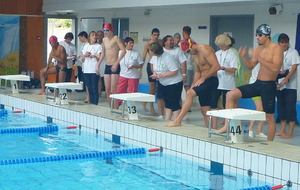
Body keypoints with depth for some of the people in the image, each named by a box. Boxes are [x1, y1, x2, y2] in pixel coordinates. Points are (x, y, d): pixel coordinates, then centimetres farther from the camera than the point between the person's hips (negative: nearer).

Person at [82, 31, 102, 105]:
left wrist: (95, 57, -27)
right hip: (86, 70, 5)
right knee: (90, 89, 7)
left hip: (94, 70, -5)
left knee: (94, 89, -9)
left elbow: (99, 59, -5)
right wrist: (85, 55, -4)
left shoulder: (98, 46, 3)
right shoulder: (86, 46, 17)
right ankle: (91, 104, 12)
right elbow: (82, 60, 17)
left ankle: (95, 104, -6)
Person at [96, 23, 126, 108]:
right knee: (107, 90, 7)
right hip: (107, 66, 7)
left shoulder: (116, 38, -9)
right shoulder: (104, 40, 14)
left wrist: (116, 63, -24)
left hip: (114, 67, -7)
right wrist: (98, 65, 23)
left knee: (113, 90, -9)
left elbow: (123, 51, -19)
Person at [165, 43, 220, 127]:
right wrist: (193, 85, 10)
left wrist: (203, 78, -19)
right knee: (204, 110, 7)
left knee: (190, 93, -24)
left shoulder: (205, 50, -13)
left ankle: (178, 121, -22)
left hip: (211, 80, -10)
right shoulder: (195, 55, 16)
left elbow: (216, 66, -22)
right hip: (203, 82, 10)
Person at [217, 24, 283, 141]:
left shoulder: (277, 49, -11)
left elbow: (275, 68, -25)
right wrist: (243, 57, -4)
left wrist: (258, 58, -27)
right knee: (230, 95, -7)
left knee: (269, 118, 1)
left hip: (269, 86, -7)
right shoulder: (259, 49, 10)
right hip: (257, 83, 7)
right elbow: (250, 66, 15)